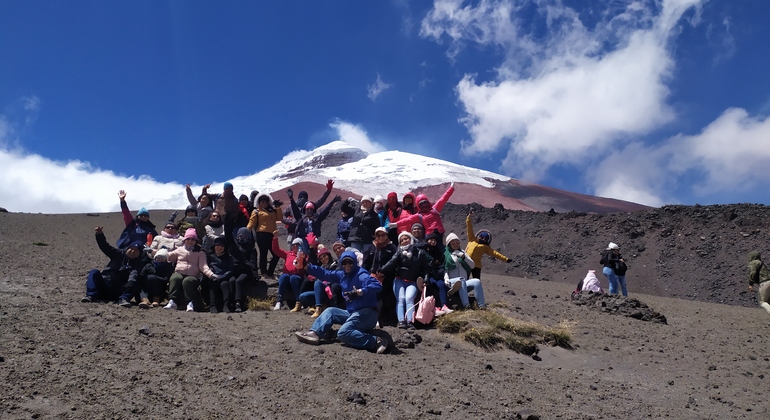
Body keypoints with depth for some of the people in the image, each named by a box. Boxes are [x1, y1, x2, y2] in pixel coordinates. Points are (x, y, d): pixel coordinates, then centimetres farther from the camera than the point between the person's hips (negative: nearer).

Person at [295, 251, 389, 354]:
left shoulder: (361, 275, -13)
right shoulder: (342, 275, 12)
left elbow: (377, 285, -28)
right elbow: (325, 274, 17)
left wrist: (358, 292, -36)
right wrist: (307, 267, 10)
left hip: (367, 313, -10)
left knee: (343, 333, -26)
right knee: (330, 311, 12)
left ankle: (376, 342, -29)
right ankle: (314, 334, -9)